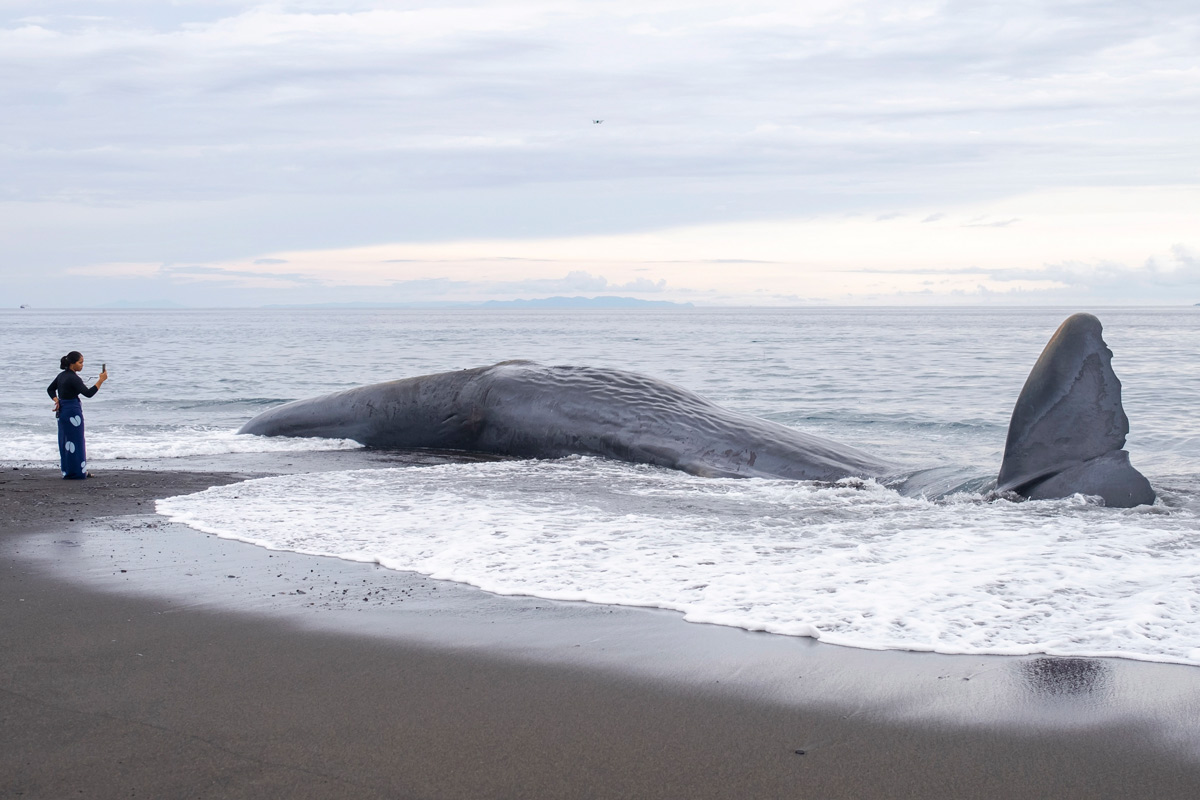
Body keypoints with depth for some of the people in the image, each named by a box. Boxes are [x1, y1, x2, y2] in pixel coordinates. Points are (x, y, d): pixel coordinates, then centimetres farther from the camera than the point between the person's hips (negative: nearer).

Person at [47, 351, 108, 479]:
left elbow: (50, 389, 18)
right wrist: (101, 380, -23)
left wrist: (56, 400, 3)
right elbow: (88, 393, -25)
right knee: (75, 442, -2)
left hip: (63, 411, 9)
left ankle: (67, 471, 21)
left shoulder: (62, 375, 10)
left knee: (65, 442, 14)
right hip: (73, 412, -9)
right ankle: (76, 472, 3)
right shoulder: (73, 378, -19)